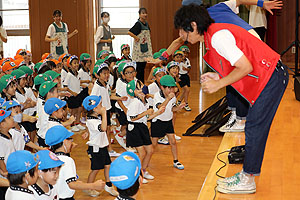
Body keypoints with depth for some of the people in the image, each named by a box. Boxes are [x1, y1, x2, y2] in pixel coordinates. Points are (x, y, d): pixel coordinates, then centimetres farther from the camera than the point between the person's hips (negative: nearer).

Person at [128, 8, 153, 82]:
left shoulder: (146, 24, 12)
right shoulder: (138, 24, -12)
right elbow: (129, 32, -23)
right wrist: (136, 38, -16)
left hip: (146, 48, 7)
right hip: (139, 49, -7)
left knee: (143, 67, 10)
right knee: (139, 67, -4)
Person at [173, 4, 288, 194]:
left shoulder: (218, 36, -20)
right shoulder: (213, 34, 12)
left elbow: (246, 67, -23)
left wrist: (218, 84, -14)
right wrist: (218, 76, 7)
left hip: (272, 76, -10)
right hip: (268, 76, 10)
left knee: (254, 127, -5)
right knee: (255, 128, 12)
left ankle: (247, 180, 3)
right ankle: (247, 174, 20)